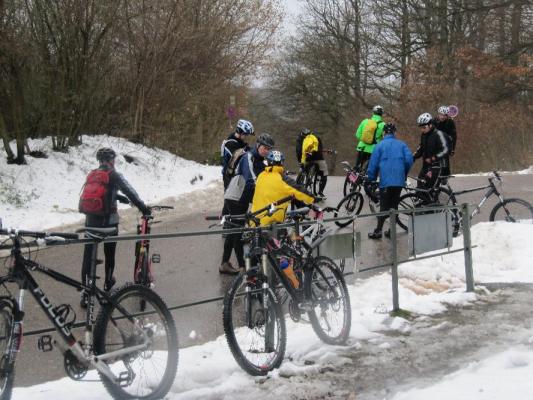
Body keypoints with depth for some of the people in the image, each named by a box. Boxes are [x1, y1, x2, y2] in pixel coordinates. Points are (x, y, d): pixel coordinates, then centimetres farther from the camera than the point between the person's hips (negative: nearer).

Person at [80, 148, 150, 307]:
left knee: (88, 256, 4)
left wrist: (119, 197, 31)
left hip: (91, 221, 4)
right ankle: (108, 285, 31)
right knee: (109, 254, 16)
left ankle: (86, 293, 1)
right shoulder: (114, 176, -8)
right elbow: (130, 192, -17)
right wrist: (143, 208, -12)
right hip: (108, 221, -4)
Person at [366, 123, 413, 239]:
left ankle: (378, 231, -4)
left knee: (384, 206, 0)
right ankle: (391, 231, 12)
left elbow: (373, 163, -1)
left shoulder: (380, 145, 2)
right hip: (399, 181, 3)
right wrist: (404, 174, 16)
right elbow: (409, 160, 0)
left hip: (386, 181, -3)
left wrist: (371, 179, 10)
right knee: (394, 205, 11)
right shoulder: (402, 145, 10)